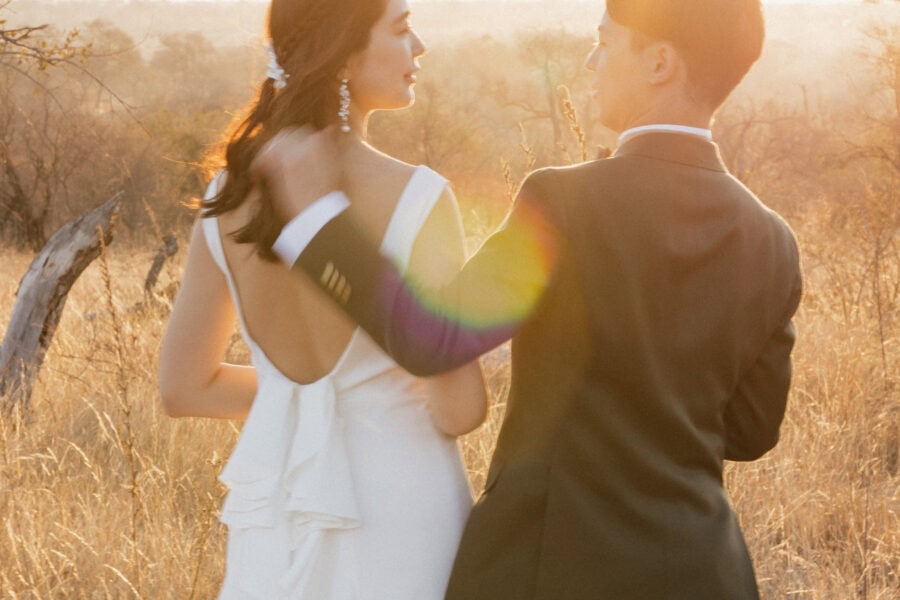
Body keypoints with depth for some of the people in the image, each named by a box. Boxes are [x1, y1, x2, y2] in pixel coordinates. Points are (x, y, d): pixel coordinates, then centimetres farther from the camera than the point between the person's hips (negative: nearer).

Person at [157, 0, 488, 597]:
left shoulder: (231, 194, -2)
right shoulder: (415, 197, -18)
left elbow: (184, 386, 5)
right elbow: (460, 409, -16)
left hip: (275, 523, 5)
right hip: (398, 512, -5)